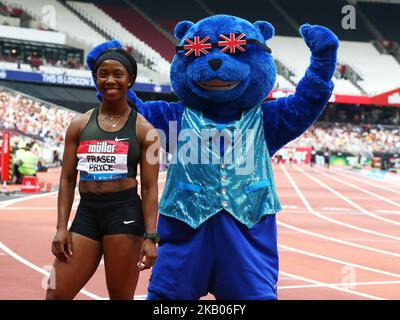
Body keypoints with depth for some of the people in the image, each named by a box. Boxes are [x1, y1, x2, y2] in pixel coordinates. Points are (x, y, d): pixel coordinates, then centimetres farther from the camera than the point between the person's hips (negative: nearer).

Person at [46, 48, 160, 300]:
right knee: (56, 295, 1)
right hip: (86, 213, 3)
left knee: (121, 297, 5)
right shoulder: (79, 125, 9)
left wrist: (150, 236, -10)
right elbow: (67, 178, 9)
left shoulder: (143, 129, 1)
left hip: (125, 213, -3)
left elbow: (150, 187, -2)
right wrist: (61, 227, 1)